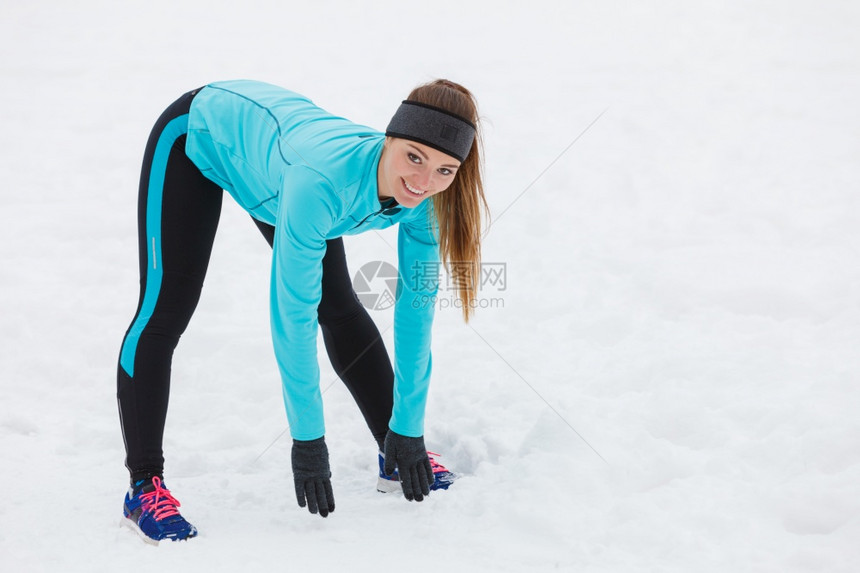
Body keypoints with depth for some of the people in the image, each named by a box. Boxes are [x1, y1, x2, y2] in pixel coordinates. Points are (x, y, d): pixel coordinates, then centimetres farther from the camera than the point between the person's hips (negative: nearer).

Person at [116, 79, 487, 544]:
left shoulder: (422, 198, -27)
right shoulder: (324, 179, -45)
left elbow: (416, 308, -18)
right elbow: (292, 316, -39)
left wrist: (408, 431, -15)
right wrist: (307, 439, -32)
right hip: (198, 135, -6)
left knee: (339, 306, 8)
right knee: (165, 311, -12)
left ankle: (394, 458, 19)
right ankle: (144, 486, -4)